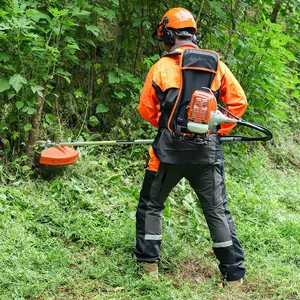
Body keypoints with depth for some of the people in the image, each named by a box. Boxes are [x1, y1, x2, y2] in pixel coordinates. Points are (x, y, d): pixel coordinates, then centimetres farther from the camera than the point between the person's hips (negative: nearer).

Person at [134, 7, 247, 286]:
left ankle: (148, 263, 20)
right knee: (218, 210, 12)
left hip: (171, 149, -2)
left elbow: (146, 108, 3)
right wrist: (220, 131, 12)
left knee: (151, 205, 17)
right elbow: (238, 101, 3)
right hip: (207, 150, 2)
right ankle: (234, 273, 14)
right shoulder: (216, 64, 2)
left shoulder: (161, 67, -4)